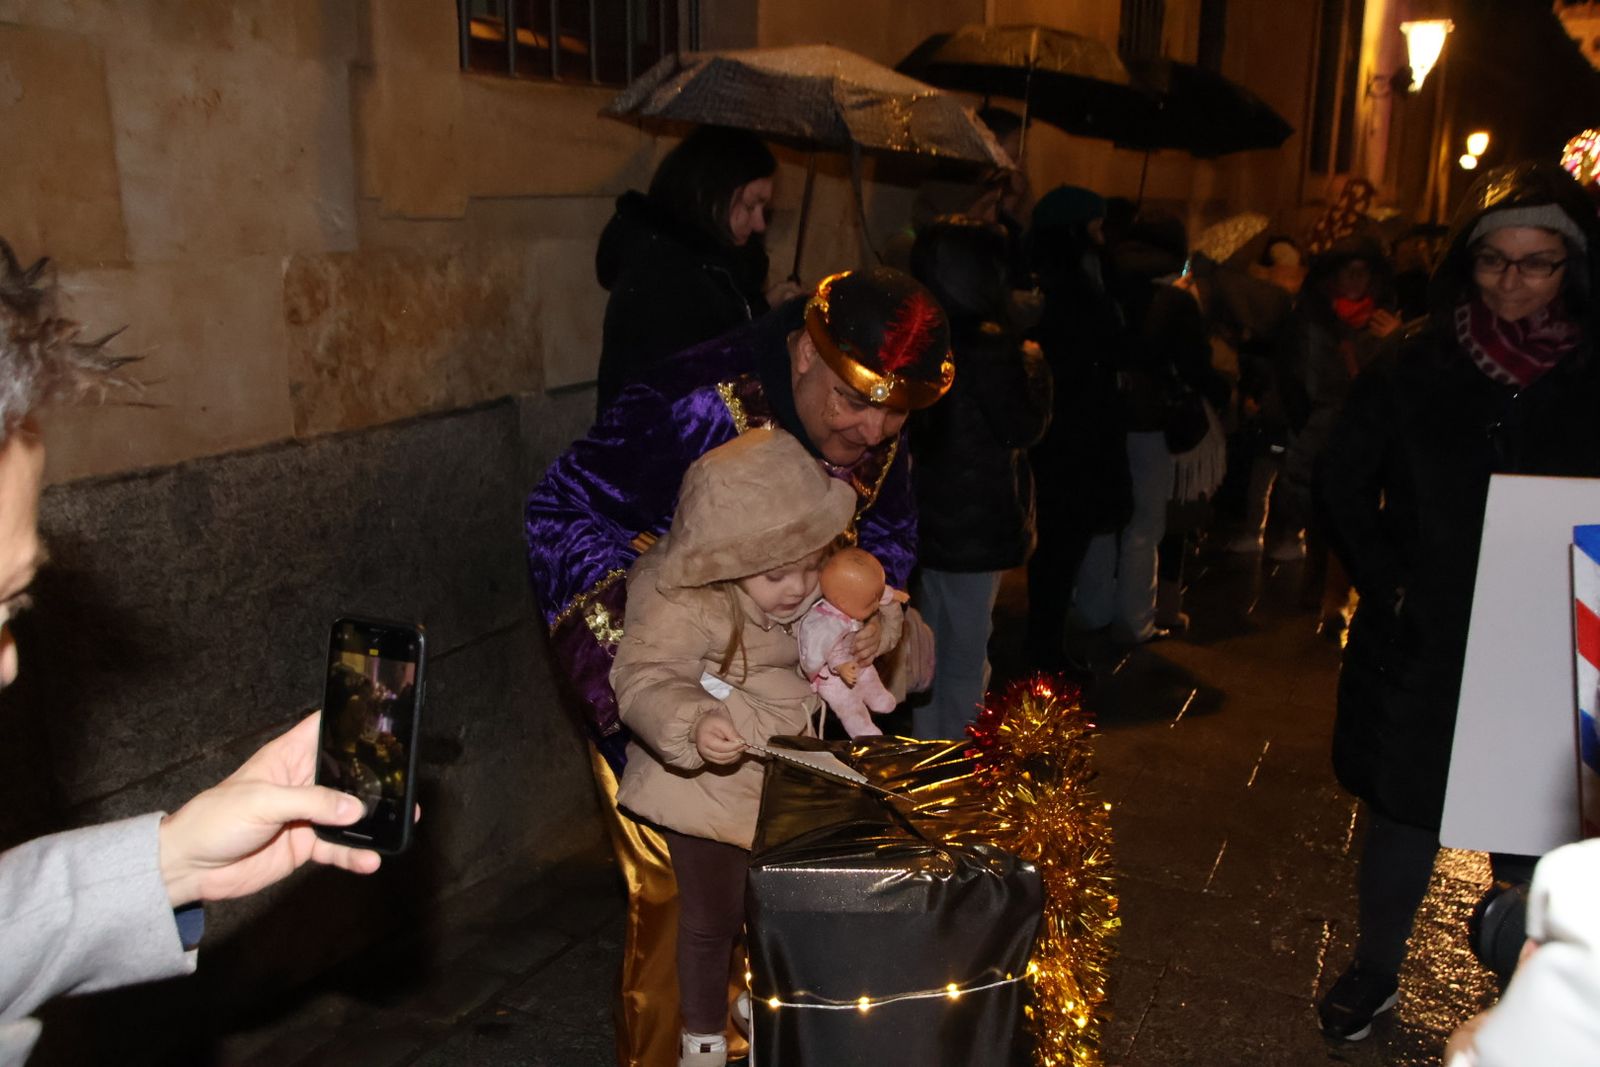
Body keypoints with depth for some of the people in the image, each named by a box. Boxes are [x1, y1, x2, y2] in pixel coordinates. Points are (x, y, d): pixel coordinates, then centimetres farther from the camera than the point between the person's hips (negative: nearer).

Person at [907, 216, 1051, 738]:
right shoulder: (991, 345, -19)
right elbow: (1025, 426, -13)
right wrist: (1034, 363, 2)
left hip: (930, 517, 8)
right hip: (977, 523, -7)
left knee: (934, 649, 20)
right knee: (966, 659, 5)